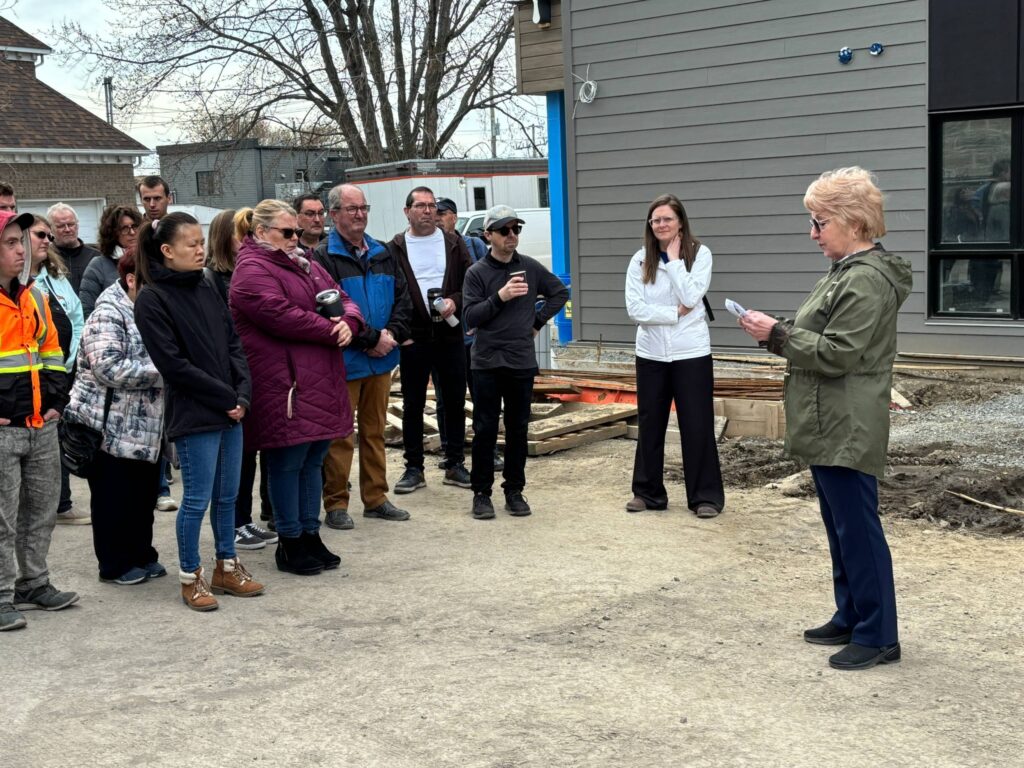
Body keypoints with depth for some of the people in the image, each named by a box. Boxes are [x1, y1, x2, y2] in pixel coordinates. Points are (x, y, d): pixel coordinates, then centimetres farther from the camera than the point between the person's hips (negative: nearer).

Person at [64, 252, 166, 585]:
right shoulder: (108, 315, -15)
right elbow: (108, 369, -26)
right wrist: (160, 370, -23)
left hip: (147, 427, 8)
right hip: (112, 426, -8)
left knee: (144, 494, 15)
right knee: (114, 498, 2)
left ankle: (142, 555, 28)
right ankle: (115, 565, 14)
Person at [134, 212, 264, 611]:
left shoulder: (206, 288, 10)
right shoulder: (152, 300, -10)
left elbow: (234, 344, 11)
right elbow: (173, 364, -14)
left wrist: (243, 395, -3)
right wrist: (226, 398, -12)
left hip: (230, 411, 6)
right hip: (193, 415, -6)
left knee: (227, 495, 14)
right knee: (198, 499, 1)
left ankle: (227, 567, 27)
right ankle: (190, 577, 16)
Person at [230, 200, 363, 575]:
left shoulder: (304, 264, 19)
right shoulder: (252, 271, -10)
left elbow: (342, 298, 17)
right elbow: (283, 316, -22)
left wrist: (348, 322, -6)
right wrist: (331, 330, -13)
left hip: (321, 383, 9)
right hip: (284, 386, -9)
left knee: (313, 459, 14)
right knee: (288, 463, -1)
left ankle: (310, 534, 23)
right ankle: (290, 544, 9)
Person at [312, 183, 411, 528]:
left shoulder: (383, 254, 13)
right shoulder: (323, 257, -8)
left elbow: (404, 299, 12)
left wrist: (392, 333, -6)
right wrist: (372, 338, -16)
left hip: (380, 359, 6)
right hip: (343, 361, -6)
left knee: (375, 431, 13)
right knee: (340, 436, -1)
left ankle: (376, 498, 22)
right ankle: (335, 504, 8)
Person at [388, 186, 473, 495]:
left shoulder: (454, 244, 8)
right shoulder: (395, 249, 2)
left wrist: (455, 301, -12)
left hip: (450, 334, 2)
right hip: (413, 338, -2)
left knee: (455, 402, 7)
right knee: (412, 405, 5)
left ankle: (455, 464, 18)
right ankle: (414, 468, 13)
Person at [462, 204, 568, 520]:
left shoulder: (531, 267, 4)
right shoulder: (477, 272, -3)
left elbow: (560, 293, 17)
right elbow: (470, 317, -9)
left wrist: (538, 320, 7)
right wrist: (500, 297, -21)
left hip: (522, 363, 2)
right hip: (487, 363, -2)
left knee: (517, 429, 8)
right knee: (485, 430, 2)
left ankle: (514, 491, 18)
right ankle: (481, 493, 11)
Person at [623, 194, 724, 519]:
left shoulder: (700, 254, -4)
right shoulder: (640, 260, 1)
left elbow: (691, 297, -17)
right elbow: (634, 308, -8)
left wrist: (673, 259, -14)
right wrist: (674, 313, -14)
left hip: (691, 353, -3)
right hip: (651, 354, 3)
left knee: (697, 426, 1)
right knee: (650, 425, 10)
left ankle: (705, 496, 9)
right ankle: (647, 492, 21)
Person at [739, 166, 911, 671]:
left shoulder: (867, 280, -17)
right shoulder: (846, 272, 16)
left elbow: (837, 352, -22)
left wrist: (777, 334, -16)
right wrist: (777, 332, 8)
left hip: (846, 432, -11)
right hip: (828, 426, 11)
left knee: (858, 530, -4)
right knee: (840, 528, 17)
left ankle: (878, 635, 5)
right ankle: (850, 618, 29)